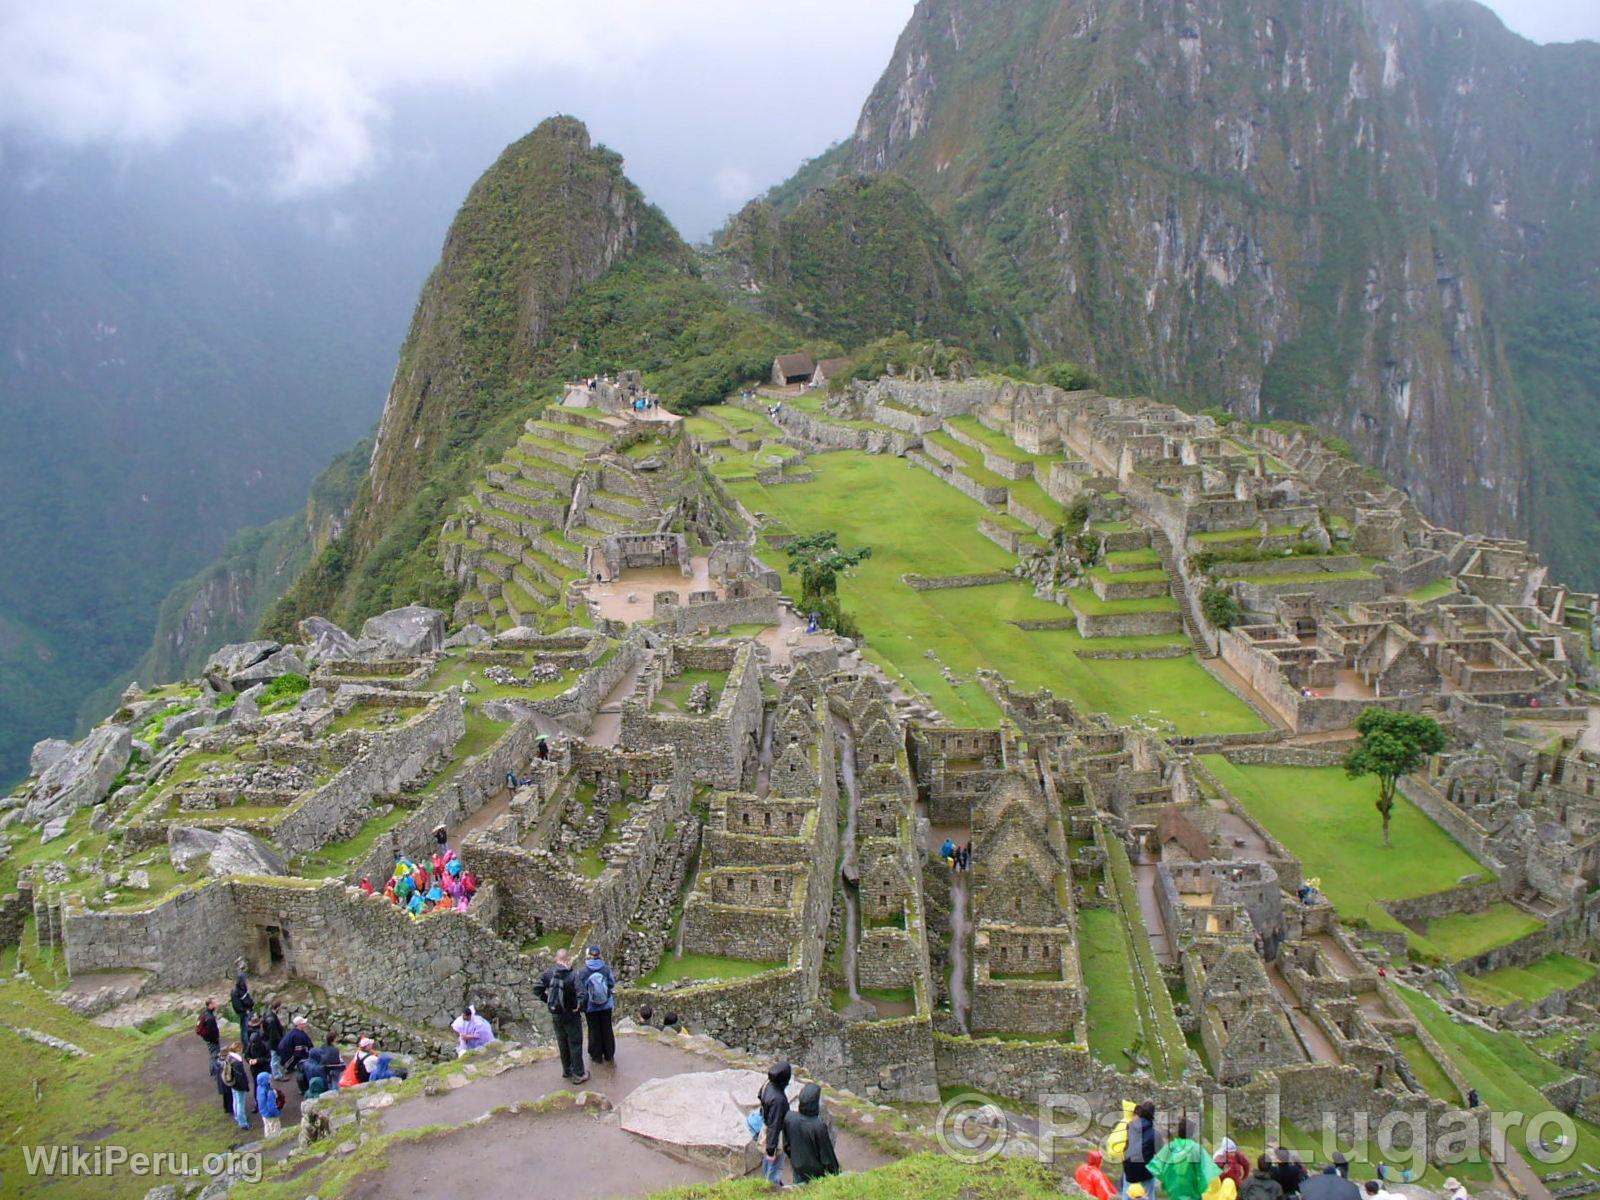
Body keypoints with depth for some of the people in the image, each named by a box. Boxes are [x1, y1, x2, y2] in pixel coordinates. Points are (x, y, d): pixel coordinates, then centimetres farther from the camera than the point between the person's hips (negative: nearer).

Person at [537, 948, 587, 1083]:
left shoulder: (548, 974, -9)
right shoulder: (573, 976, -23)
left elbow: (537, 990, -5)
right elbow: (581, 996, -28)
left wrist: (548, 1000, 5)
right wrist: (578, 1006, -8)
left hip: (555, 1015, 5)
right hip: (571, 1016, -5)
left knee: (562, 1043, 20)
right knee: (575, 1044, 9)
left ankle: (566, 1071, 33)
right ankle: (578, 1074, 16)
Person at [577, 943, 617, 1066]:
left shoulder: (582, 971, -17)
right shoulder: (606, 969, -15)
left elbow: (580, 990, -11)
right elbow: (612, 985, -8)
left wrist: (581, 1005, 2)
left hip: (591, 1007, -1)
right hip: (606, 1005, 1)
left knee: (594, 1031, 16)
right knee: (607, 1029, 16)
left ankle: (596, 1056, 28)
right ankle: (609, 1055, 29)